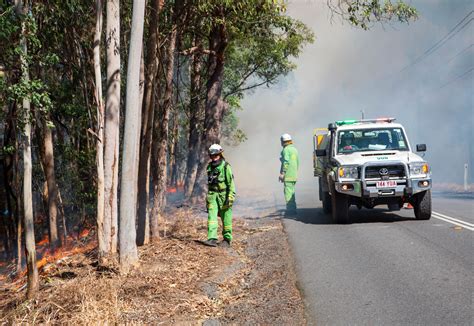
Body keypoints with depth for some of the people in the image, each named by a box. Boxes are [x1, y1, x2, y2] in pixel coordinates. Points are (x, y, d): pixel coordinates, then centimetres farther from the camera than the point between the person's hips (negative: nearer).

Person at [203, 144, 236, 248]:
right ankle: (212, 239, -16)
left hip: (224, 195, -5)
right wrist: (208, 195, 22)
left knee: (226, 219, 3)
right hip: (212, 195, 5)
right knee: (211, 216, -9)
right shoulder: (210, 167, 9)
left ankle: (227, 240, 16)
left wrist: (230, 198, -18)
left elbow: (231, 183, -11)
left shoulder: (226, 166, -9)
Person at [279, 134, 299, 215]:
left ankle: (290, 210, -11)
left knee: (288, 193, -8)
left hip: (288, 175, -9)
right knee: (291, 192, 15)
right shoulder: (294, 149, 18)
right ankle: (293, 209, 17)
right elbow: (297, 163, 22)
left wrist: (282, 173, -17)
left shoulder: (286, 150, -10)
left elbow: (286, 162, -18)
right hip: (294, 175, 9)